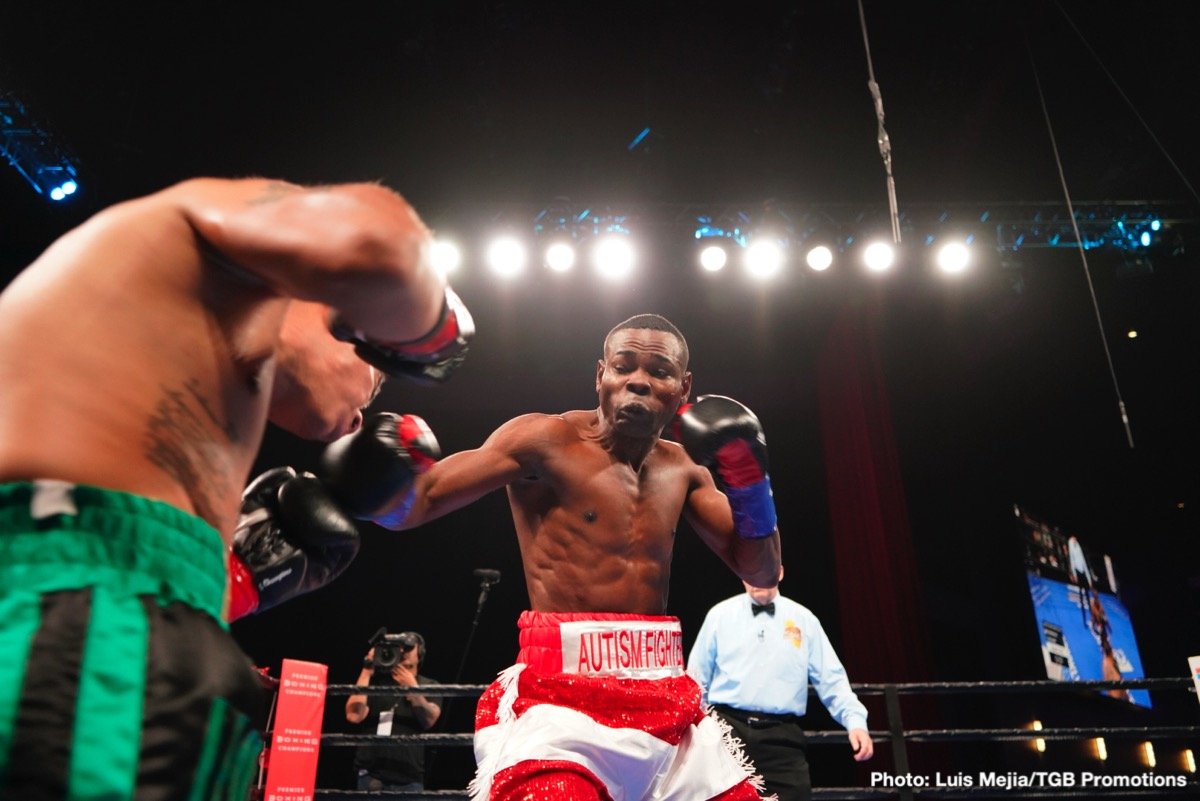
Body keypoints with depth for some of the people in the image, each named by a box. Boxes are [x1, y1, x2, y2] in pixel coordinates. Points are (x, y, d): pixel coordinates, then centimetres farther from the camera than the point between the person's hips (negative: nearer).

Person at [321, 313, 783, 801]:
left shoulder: (683, 469, 11)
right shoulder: (546, 440, -6)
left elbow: (762, 573, 14)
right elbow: (413, 506, -10)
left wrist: (749, 479, 0)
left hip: (666, 708, 6)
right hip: (561, 703, -6)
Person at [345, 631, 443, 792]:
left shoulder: (429, 686, 11)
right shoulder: (376, 681, 9)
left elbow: (429, 720, -5)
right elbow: (354, 715, -4)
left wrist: (411, 686, -16)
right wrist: (366, 672, -4)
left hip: (409, 778, 0)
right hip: (371, 775, 0)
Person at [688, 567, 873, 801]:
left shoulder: (804, 620, 9)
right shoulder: (720, 615, 7)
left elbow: (832, 680, 7)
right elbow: (698, 679, 11)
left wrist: (856, 721, -7)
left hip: (782, 737, 1)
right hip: (727, 729, -1)